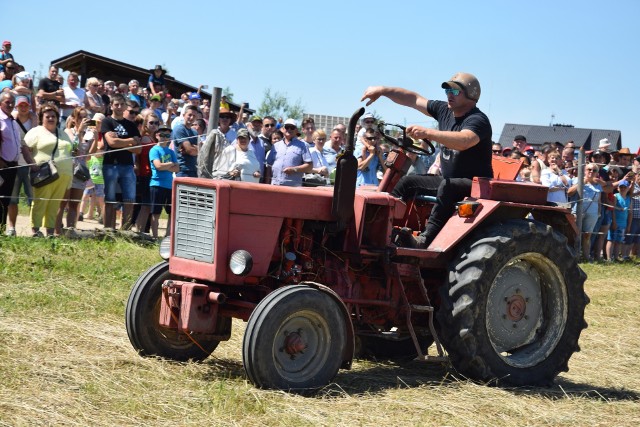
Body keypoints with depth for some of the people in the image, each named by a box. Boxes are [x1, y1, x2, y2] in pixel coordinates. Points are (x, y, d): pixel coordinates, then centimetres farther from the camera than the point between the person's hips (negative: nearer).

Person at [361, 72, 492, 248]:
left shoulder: (478, 120, -19)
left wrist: (428, 133, -49)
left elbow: (464, 141, -40)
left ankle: (426, 240, -44)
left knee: (447, 187, -37)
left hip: (476, 186, -9)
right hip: (448, 180, 9)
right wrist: (383, 90, -1)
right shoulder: (444, 111, 6)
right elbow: (413, 99, 11)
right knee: (407, 182, 6)